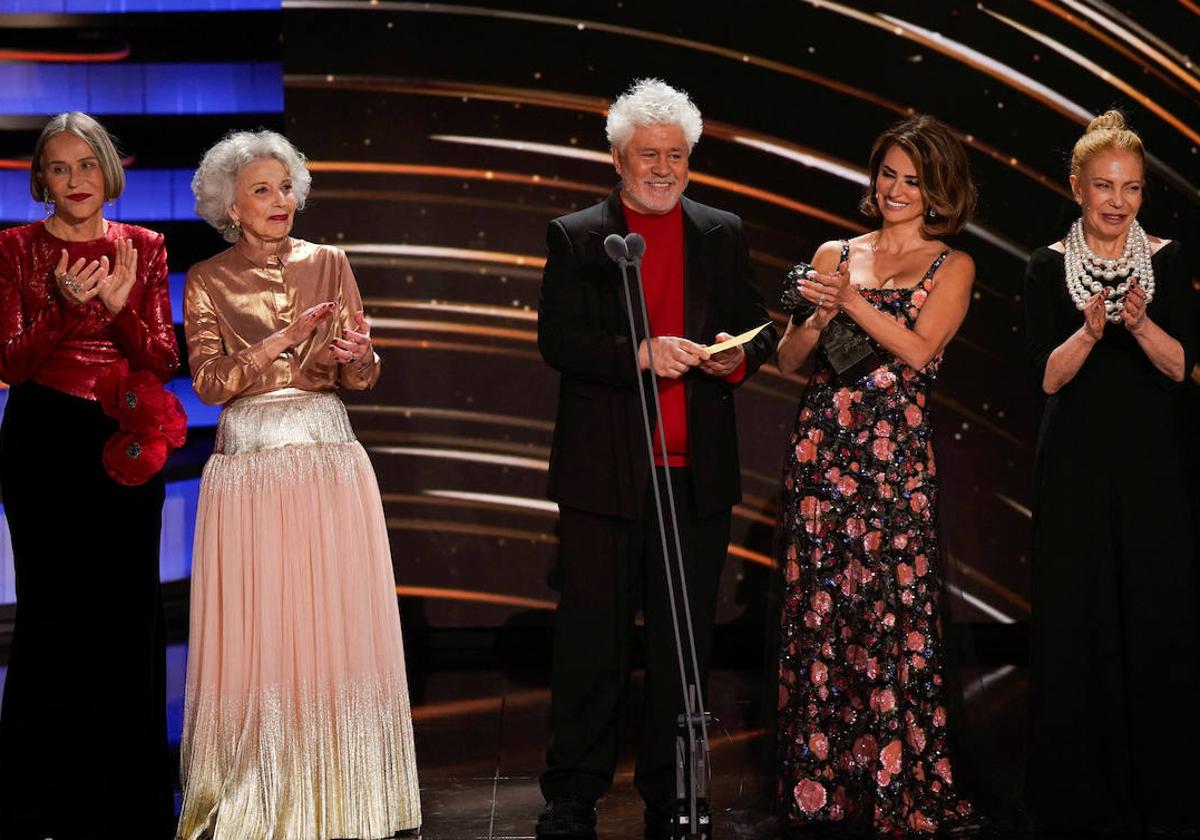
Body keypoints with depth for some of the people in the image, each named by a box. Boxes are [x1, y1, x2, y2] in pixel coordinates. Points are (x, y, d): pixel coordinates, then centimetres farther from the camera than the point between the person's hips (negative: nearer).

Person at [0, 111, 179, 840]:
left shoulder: (144, 248, 8)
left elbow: (163, 364, 2)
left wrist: (120, 305, -16)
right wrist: (67, 306, -20)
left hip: (126, 443, 2)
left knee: (129, 607, 1)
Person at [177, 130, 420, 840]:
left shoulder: (328, 265, 9)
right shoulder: (207, 282, 5)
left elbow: (364, 376, 8)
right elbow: (210, 381, -5)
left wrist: (354, 355, -15)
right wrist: (283, 340, -16)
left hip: (329, 462, 1)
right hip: (248, 468, -1)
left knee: (335, 624, 1)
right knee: (254, 630, 0)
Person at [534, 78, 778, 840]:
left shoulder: (723, 235, 12)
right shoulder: (575, 238, 4)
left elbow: (759, 328, 13)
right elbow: (558, 340, -7)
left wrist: (740, 355, -10)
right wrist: (638, 353, -22)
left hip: (697, 475, 3)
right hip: (604, 472, -2)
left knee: (684, 641, 9)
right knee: (593, 638, 2)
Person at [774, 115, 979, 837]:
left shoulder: (952, 266, 7)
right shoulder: (834, 255, 15)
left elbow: (917, 350, -8)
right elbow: (790, 361, 12)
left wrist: (850, 299, -15)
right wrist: (816, 316, -7)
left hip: (896, 458, -3)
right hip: (820, 450, 3)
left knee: (893, 621, -6)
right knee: (816, 617, 2)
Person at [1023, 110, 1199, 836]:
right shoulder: (1050, 268, 0)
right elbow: (1048, 376, -6)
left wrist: (1139, 324, -21)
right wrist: (1090, 331, -23)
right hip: (1076, 468, 0)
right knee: (1078, 623, 1)